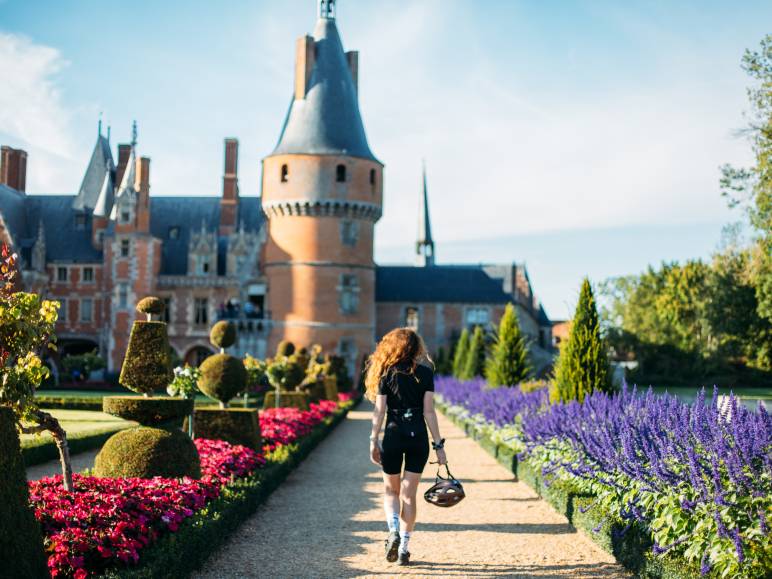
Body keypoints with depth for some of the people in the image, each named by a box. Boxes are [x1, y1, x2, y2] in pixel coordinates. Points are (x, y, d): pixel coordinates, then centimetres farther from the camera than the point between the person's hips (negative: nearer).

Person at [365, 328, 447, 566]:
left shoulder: (387, 373, -1)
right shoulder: (425, 373, 0)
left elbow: (379, 410, -4)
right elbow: (429, 411, -4)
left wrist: (373, 441, 2)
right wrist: (438, 444, 0)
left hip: (393, 435, -1)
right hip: (418, 437, 1)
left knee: (390, 490, 17)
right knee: (408, 494, 8)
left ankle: (393, 531, -6)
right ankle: (404, 548, 8)